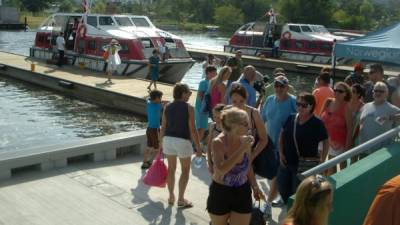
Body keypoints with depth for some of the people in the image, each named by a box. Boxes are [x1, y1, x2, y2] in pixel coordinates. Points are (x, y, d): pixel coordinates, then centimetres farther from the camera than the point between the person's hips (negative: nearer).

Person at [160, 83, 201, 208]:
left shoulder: (167, 107, 4)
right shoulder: (189, 108, -11)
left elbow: (163, 127, 5)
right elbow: (192, 130, -13)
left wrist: (162, 143, 15)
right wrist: (198, 147, -5)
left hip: (168, 139, 5)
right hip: (183, 141, -5)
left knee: (171, 168, 18)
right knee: (185, 170, 11)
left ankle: (171, 197, 26)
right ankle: (181, 199, 12)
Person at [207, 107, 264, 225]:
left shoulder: (245, 141, -7)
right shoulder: (218, 143, -20)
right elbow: (221, 169, -36)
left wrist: (255, 186, -1)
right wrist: (242, 149, -34)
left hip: (242, 192, 3)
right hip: (220, 192, -3)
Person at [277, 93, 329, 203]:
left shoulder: (317, 123, -12)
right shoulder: (291, 118, 0)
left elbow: (326, 142, -4)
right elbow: (282, 135, 11)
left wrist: (322, 160, -11)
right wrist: (281, 153, 3)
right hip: (286, 163, 5)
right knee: (283, 190, 14)